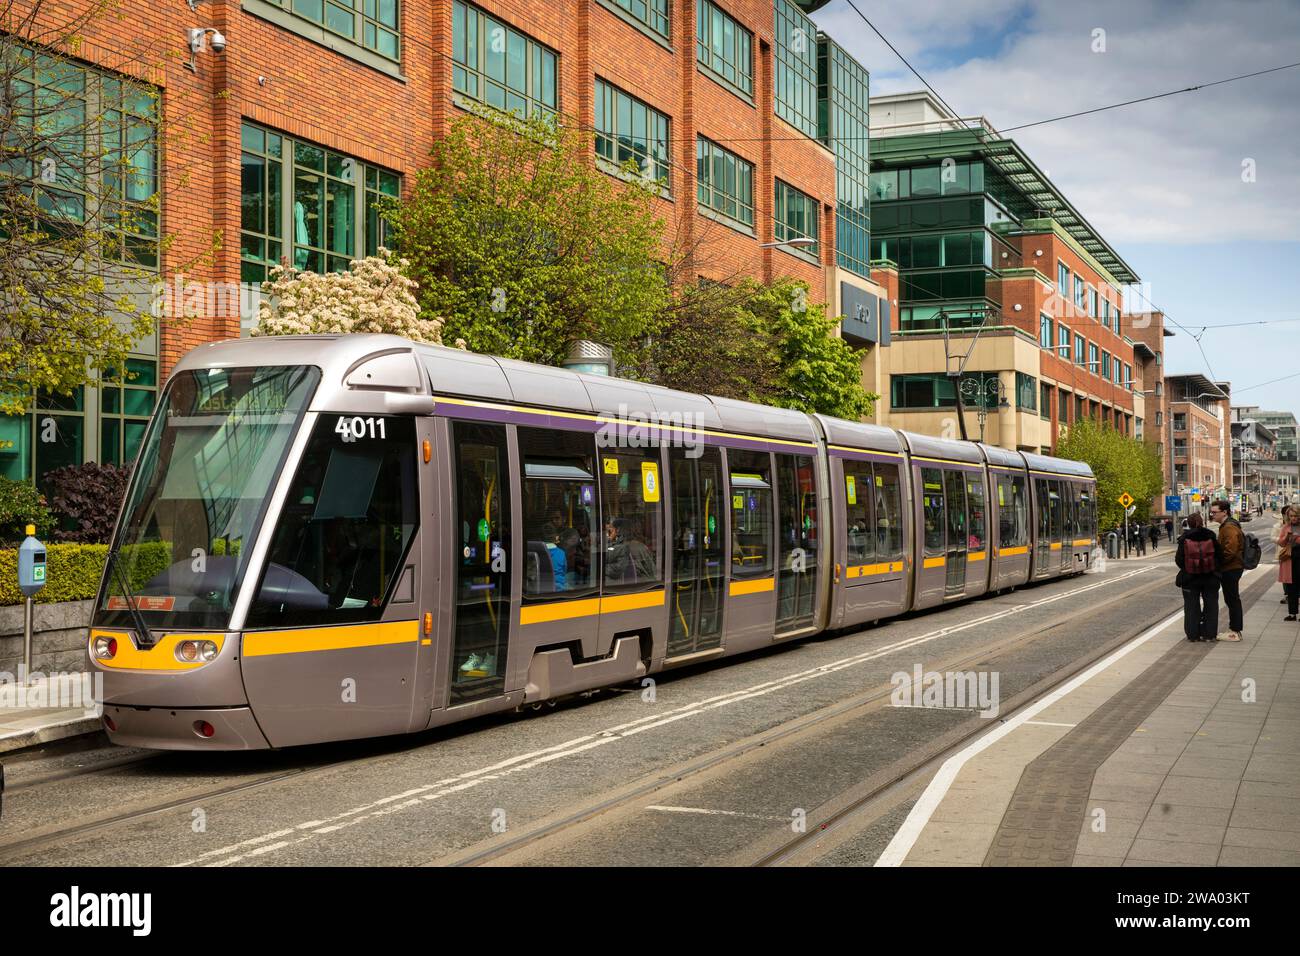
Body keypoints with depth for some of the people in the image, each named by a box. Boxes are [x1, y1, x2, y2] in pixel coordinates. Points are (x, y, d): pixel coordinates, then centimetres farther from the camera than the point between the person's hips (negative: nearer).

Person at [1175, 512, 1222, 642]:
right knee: (1210, 605, 12)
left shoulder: (1184, 539, -10)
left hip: (1190, 578, -1)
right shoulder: (1211, 538, -7)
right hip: (1210, 578, 1)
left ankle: (1193, 634, 10)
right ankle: (1209, 633, 12)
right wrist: (1216, 569, 13)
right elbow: (1220, 557, -3)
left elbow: (1179, 560, -8)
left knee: (1191, 607, 9)